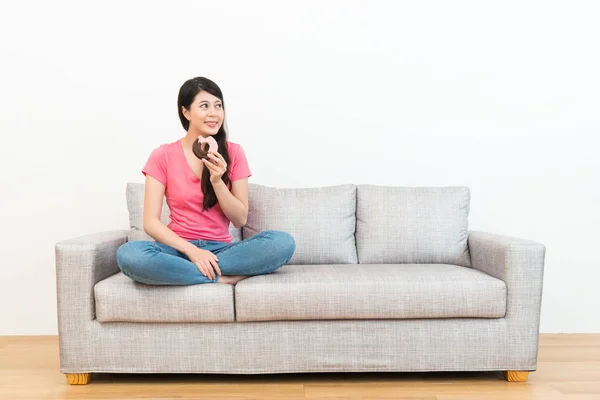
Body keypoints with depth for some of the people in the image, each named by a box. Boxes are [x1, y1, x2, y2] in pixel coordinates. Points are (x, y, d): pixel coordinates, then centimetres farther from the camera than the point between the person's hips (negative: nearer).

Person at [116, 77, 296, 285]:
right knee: (128, 254, -33)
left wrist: (217, 181, -15)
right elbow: (150, 222, -6)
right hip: (180, 249, -1)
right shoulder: (162, 156, -1)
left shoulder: (233, 153, 3)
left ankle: (175, 272, -19)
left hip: (220, 249, 2)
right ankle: (223, 278, -19)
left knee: (283, 242, -25)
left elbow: (240, 220, 1)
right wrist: (191, 250, -21)